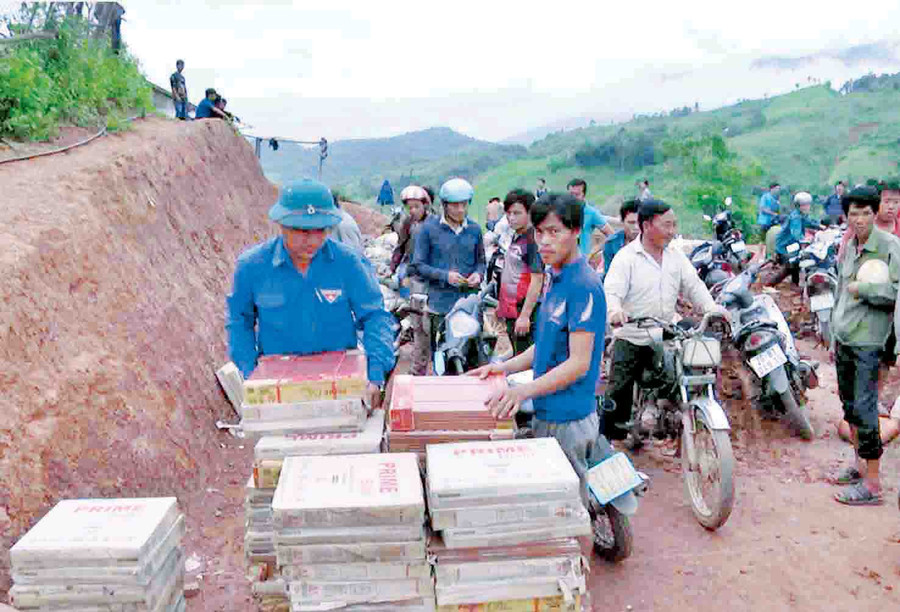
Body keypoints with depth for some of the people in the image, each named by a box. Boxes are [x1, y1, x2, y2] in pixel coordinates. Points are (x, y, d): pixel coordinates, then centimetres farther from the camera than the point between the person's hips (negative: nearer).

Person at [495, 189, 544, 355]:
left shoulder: (533, 240, -15)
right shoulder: (516, 237, 13)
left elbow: (537, 280, -20)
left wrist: (525, 316, -22)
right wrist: (501, 304, 23)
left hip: (524, 312, -9)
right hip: (512, 310, 9)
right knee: (516, 358, 18)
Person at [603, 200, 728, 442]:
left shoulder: (676, 255, 8)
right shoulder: (627, 256, -10)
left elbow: (693, 285, 4)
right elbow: (611, 291, -19)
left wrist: (711, 307, -15)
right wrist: (615, 310, -42)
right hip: (630, 340, -5)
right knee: (619, 393, -2)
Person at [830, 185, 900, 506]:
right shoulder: (848, 248, 11)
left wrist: (864, 289, -20)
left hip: (868, 342, -8)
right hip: (844, 339, 8)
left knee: (864, 409, -5)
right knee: (849, 404, 16)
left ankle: (872, 485, 4)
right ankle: (860, 464, 31)